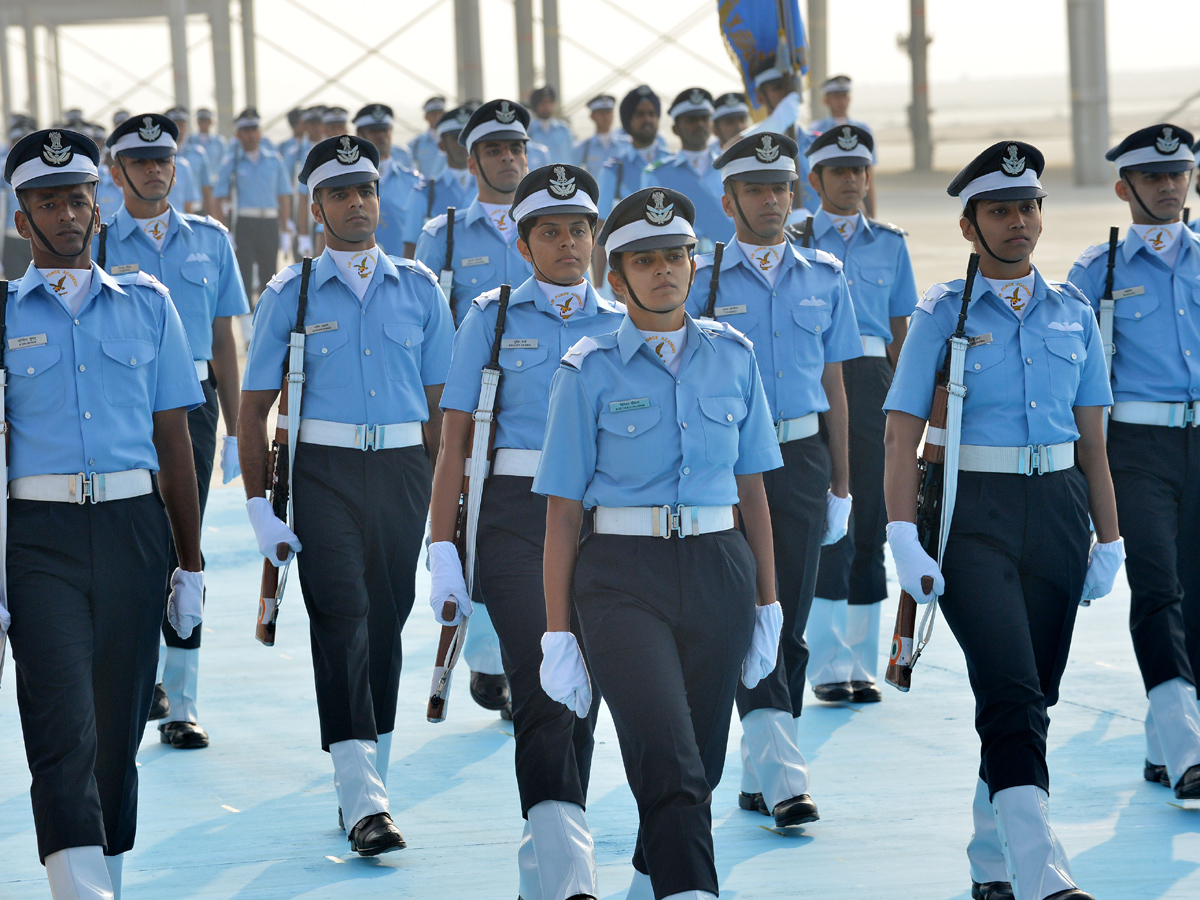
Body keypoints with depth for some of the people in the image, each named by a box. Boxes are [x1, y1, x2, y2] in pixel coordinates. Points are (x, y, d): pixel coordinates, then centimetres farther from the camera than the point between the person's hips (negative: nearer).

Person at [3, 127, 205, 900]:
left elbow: (174, 440, 13)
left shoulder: (146, 305, 12)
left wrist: (190, 562, 10)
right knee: (64, 728, -13)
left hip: (133, 526, 3)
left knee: (119, 729, 8)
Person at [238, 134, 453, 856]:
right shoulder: (291, 295, 4)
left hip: (403, 471, 3)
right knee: (342, 620, -14)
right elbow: (255, 409, 5)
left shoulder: (419, 289, 10)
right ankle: (363, 801, -19)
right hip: (324, 471, -2)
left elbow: (439, 403, 12)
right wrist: (260, 507, -2)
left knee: (386, 623, 8)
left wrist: (442, 496, 7)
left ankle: (368, 778, 22)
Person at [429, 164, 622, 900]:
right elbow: (455, 438, 1)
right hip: (516, 514, -3)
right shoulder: (493, 320, 4)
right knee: (542, 688, -15)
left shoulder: (620, 326, 10)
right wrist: (443, 550, -6)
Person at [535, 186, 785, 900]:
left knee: (700, 766, 9)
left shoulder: (733, 357, 9)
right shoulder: (590, 371, 0)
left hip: (717, 572, 4)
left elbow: (753, 490, 14)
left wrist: (767, 604, 12)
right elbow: (563, 512, 0)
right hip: (622, 578, -3)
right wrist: (558, 634, -2)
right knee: (669, 761, -18)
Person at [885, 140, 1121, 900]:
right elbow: (903, 437, -5)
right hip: (974, 514, -4)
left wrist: (1109, 538, 11)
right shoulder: (944, 315, -1)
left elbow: (1092, 438, 14)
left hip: (1057, 507, 4)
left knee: (1030, 696, 10)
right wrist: (905, 539, -14)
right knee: (1010, 691, -15)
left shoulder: (1072, 313, 11)